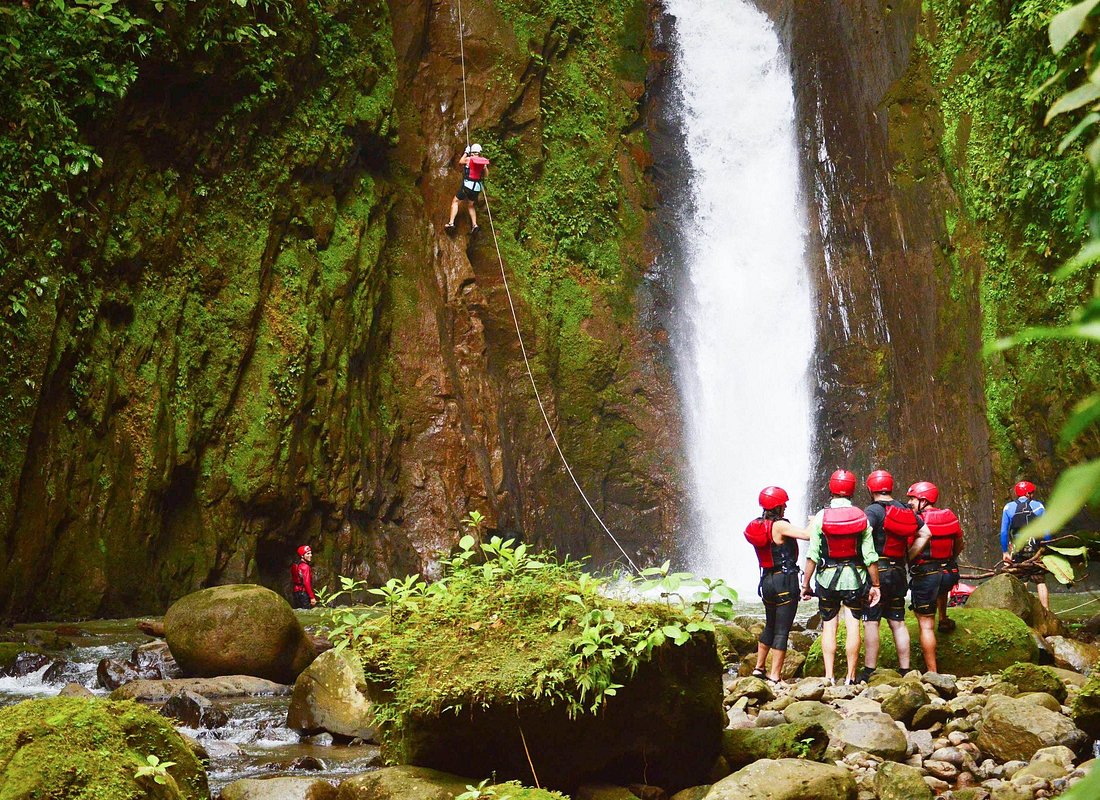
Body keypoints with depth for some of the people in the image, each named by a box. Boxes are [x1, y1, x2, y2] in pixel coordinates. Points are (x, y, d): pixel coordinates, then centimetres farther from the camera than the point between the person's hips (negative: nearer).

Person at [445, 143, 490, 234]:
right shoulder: (483, 161, 3)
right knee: (471, 205, 24)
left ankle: (451, 223, -2)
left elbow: (460, 162, 16)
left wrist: (465, 153, 24)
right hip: (477, 187, 4)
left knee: (455, 202, 10)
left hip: (467, 185, -4)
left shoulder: (468, 159, -5)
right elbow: (486, 174, 16)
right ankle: (474, 225, 9)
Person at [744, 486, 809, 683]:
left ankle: (759, 668, 32)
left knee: (770, 626, 23)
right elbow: (809, 535, -23)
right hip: (785, 581, -8)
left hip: (767, 581, 8)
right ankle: (775, 677, 0)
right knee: (782, 630, -2)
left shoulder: (757, 526, 6)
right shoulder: (780, 526, -17)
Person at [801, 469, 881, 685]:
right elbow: (870, 556, -4)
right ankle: (850, 677, 7)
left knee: (829, 626, 8)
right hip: (854, 578, 1)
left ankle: (829, 676, 6)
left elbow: (812, 555, -7)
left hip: (827, 578, 0)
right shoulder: (862, 517, -4)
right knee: (853, 626, 6)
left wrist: (805, 584, 1)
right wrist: (875, 585, 5)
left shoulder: (820, 517, -7)